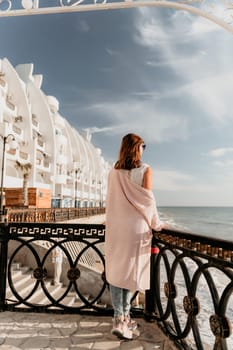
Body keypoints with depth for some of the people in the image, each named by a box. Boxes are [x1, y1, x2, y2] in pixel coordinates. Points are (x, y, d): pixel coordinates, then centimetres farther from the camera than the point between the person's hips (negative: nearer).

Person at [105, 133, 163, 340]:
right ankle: (125, 317, 18)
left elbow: (112, 200, 9)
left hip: (115, 226, 3)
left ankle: (119, 319, 10)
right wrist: (156, 224, 4)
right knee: (131, 271, 10)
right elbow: (148, 200, -9)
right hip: (136, 226, -3)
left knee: (116, 270, 10)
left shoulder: (113, 172, 4)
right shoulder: (145, 170, -7)